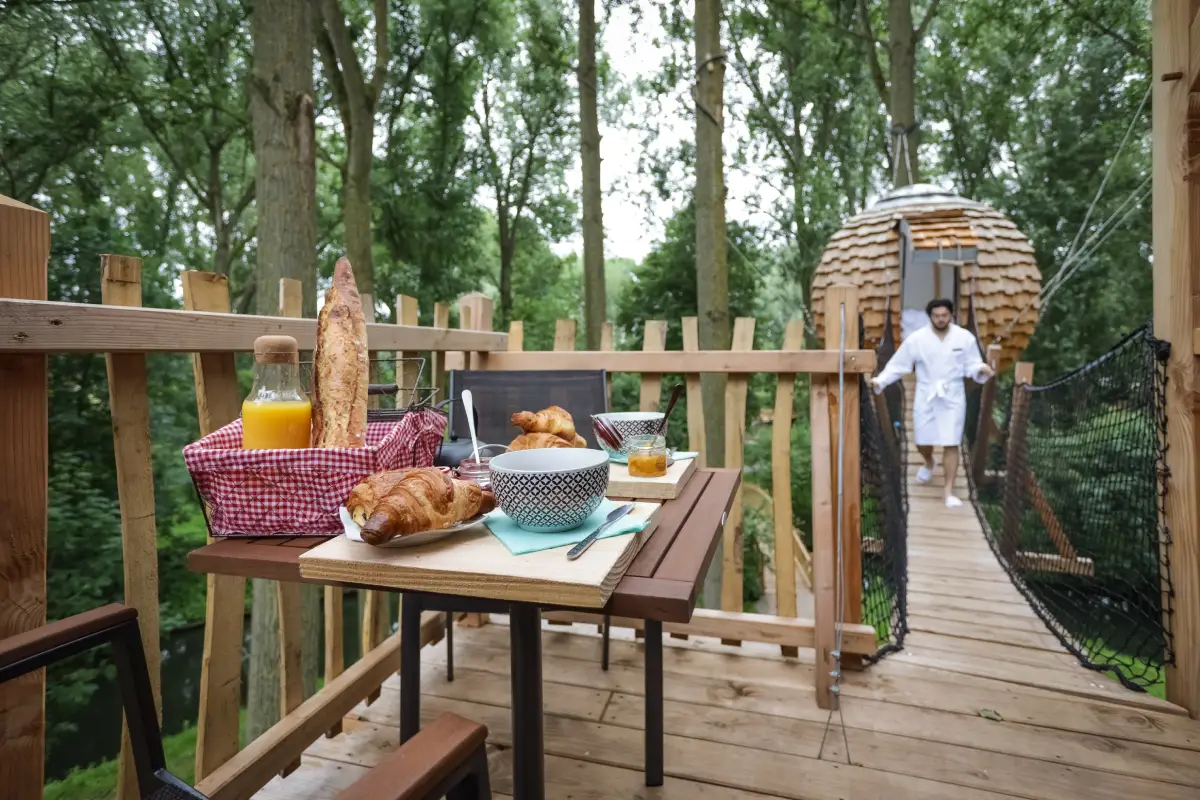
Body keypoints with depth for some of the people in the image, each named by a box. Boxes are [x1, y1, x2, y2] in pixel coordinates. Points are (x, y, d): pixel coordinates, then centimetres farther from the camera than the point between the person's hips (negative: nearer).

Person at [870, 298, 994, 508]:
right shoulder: (916, 339, -7)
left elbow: (971, 365, 1)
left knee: (951, 444, -2)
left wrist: (981, 369, -22)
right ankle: (928, 463, 48)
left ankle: (948, 492, 6)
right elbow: (898, 365, -6)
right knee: (923, 441, 12)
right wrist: (880, 380, -19)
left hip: (953, 397, 0)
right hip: (926, 396, 1)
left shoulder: (965, 337, -5)